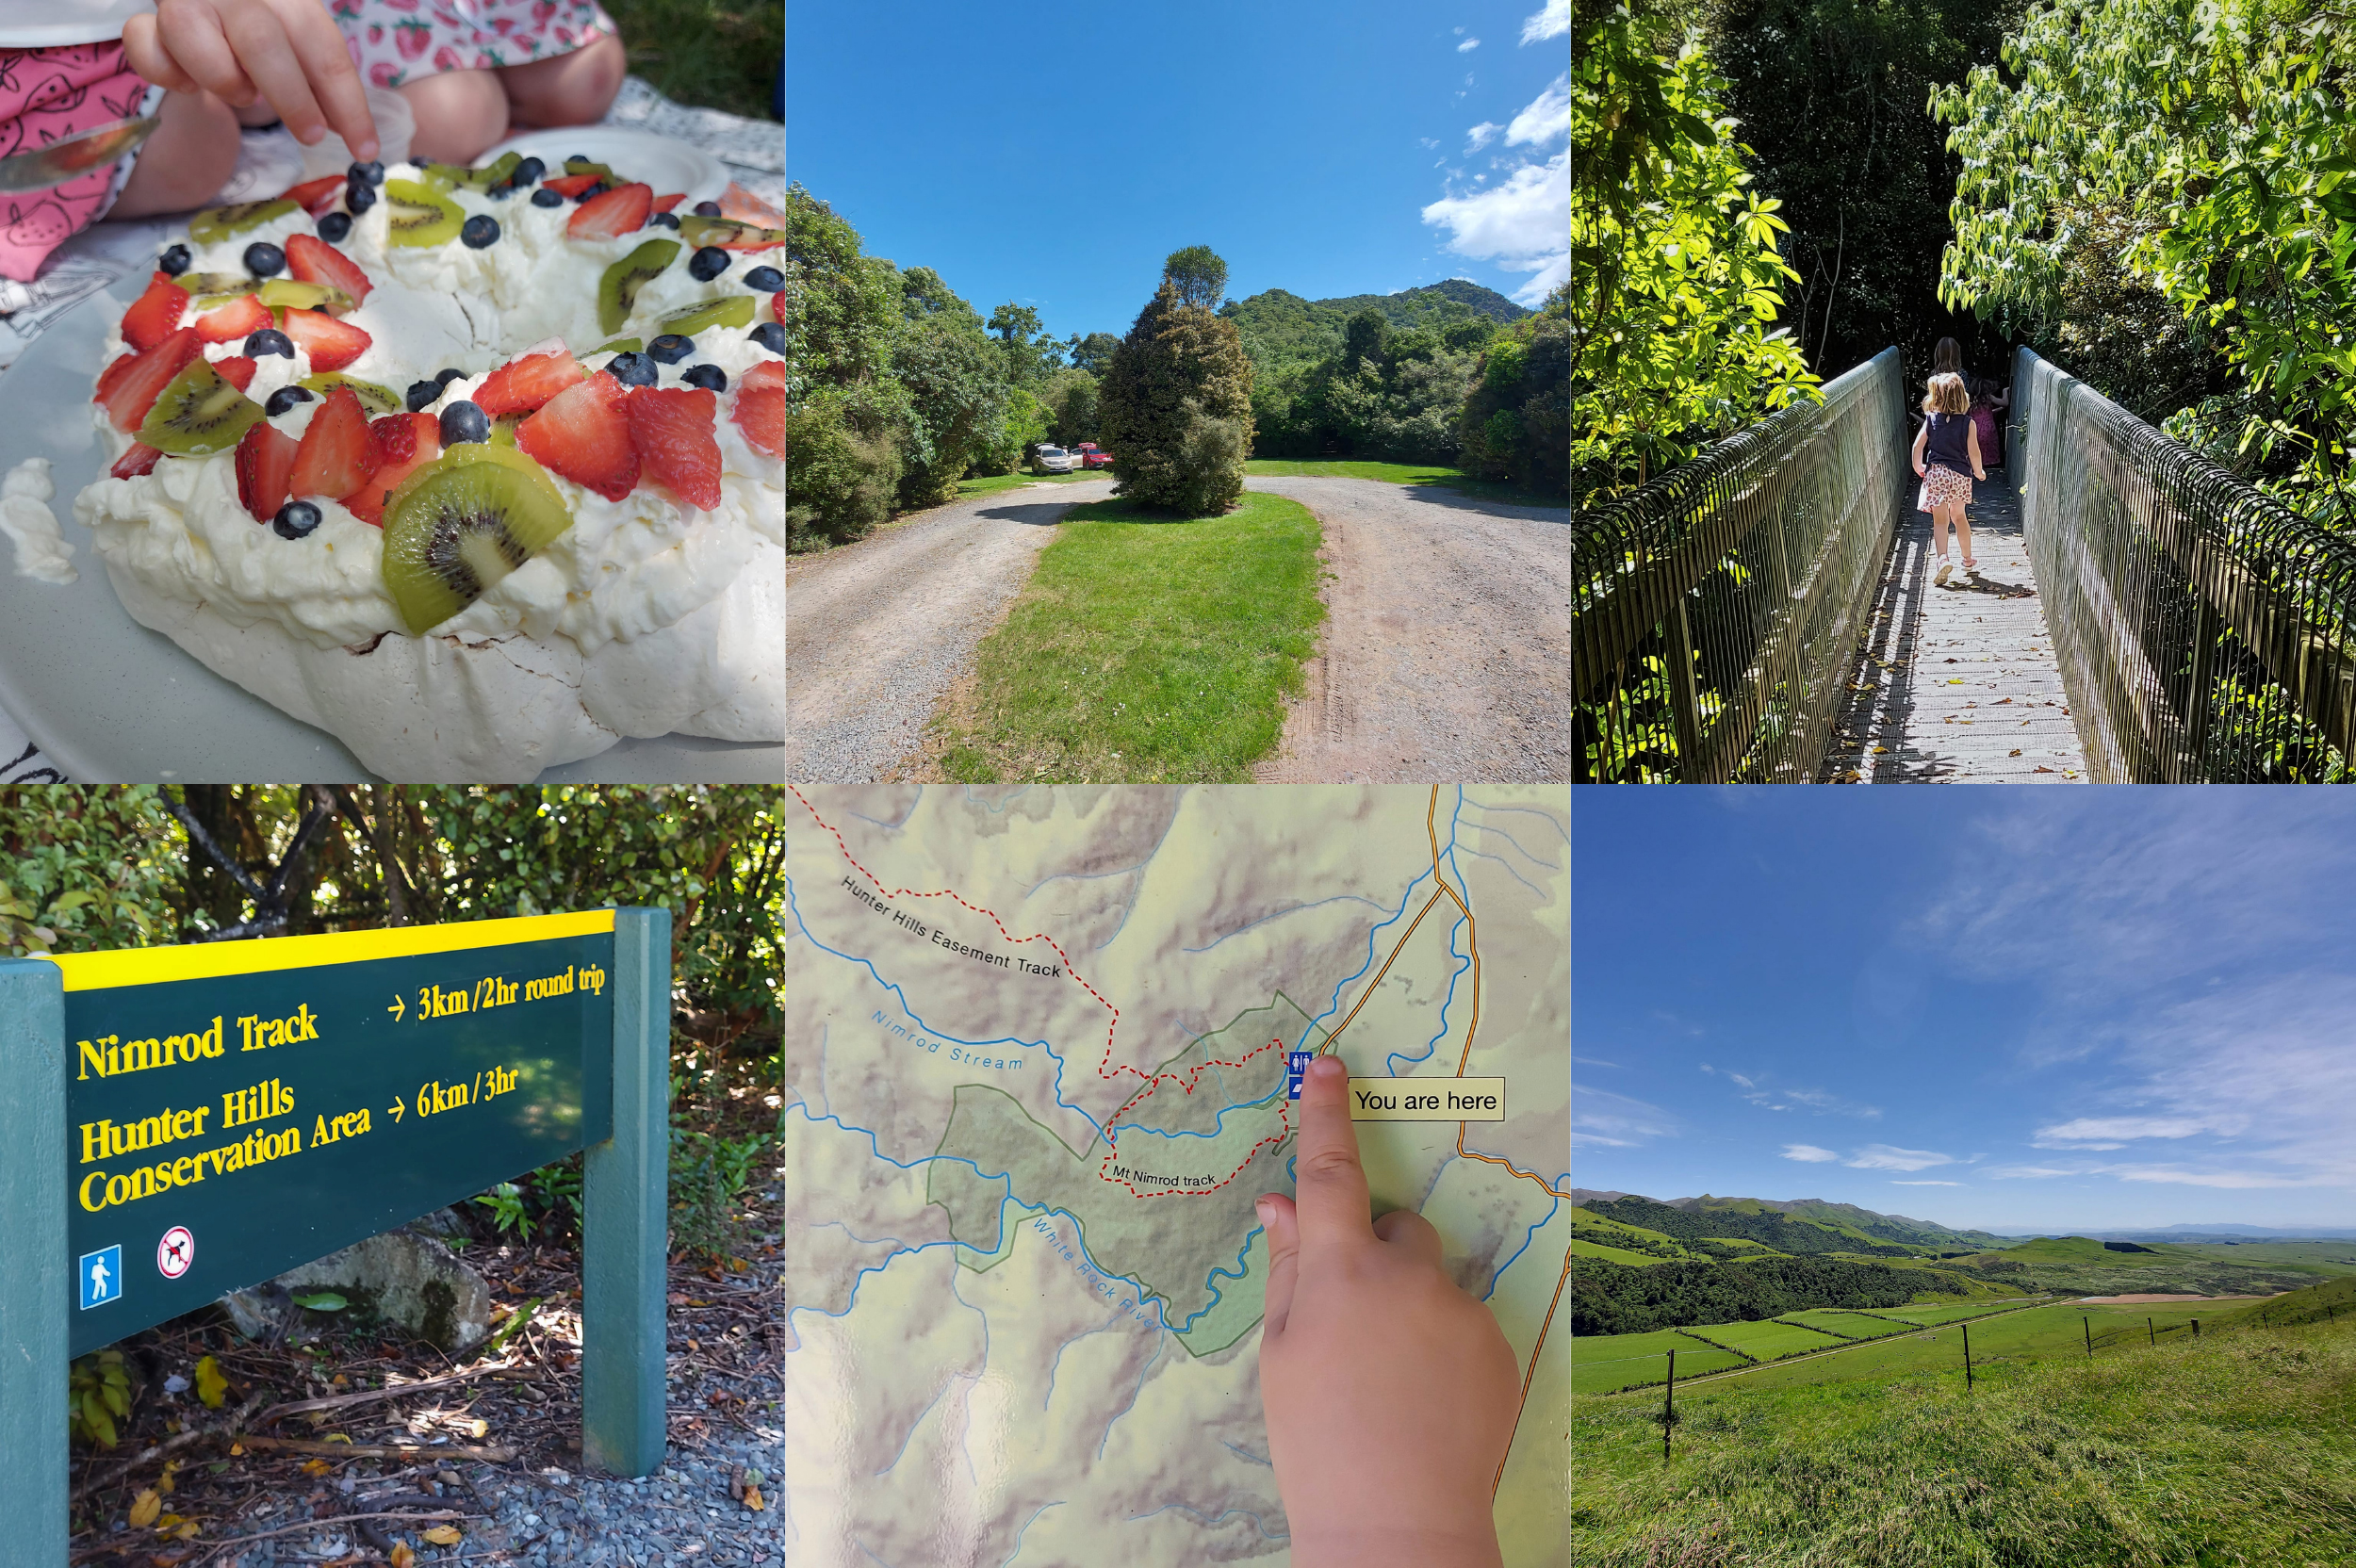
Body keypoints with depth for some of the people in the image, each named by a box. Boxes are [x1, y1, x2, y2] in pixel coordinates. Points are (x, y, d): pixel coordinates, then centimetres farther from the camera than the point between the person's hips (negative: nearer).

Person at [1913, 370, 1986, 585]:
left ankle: (1943, 558, -23)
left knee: (1940, 520, -1)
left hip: (1935, 473, -2)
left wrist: (1918, 467, 13)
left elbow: (1918, 445, -4)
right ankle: (1968, 561, 31)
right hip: (1960, 475, 2)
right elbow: (1973, 451, -8)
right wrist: (1979, 471, 9)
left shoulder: (1931, 419, -3)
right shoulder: (1967, 422, -4)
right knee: (1958, 517, 20)